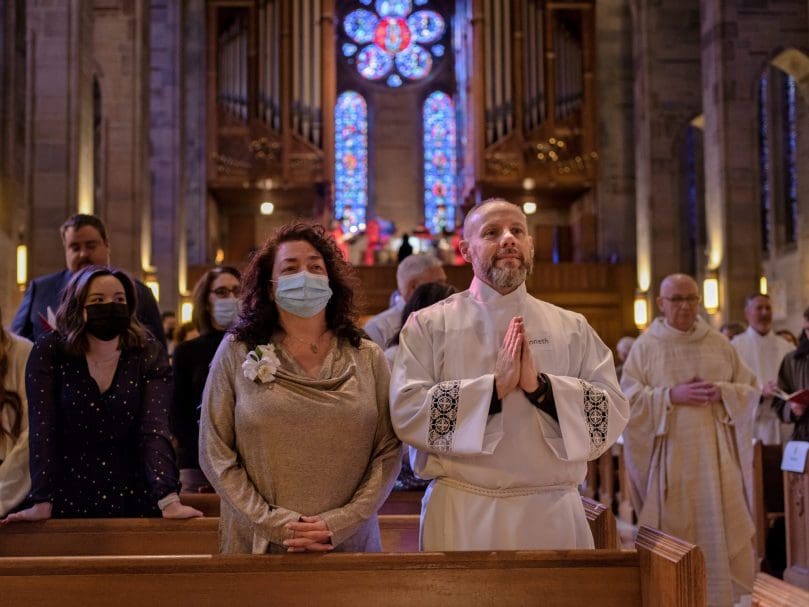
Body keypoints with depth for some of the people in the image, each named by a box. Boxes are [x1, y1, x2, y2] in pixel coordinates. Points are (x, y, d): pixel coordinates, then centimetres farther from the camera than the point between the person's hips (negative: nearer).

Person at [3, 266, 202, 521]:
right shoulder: (48, 352, -8)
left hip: (133, 498, 0)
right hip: (68, 498, 0)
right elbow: (42, 431, -13)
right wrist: (42, 502, -22)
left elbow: (155, 430, -16)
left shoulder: (150, 354, -7)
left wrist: (169, 500, -28)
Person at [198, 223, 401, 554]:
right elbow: (216, 454, -4)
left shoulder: (368, 358, 2)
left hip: (348, 543, 1)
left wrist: (338, 524, -12)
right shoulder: (236, 354, -1)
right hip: (258, 545, -1)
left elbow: (388, 452, -1)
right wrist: (277, 524, -12)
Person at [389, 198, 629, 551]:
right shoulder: (429, 324, 0)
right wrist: (494, 387, -18)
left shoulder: (572, 328, 6)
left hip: (553, 515, 2)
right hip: (462, 515, -2)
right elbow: (406, 412, -11)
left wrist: (540, 386, -16)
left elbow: (613, 414, -2)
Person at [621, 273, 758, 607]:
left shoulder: (720, 344, 8)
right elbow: (628, 400, -4)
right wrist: (671, 395, -16)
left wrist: (721, 392, -11)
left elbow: (750, 390, 9)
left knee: (719, 528, 2)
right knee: (675, 533, 2)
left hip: (715, 456, 2)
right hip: (670, 457, -2)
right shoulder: (645, 346, 1)